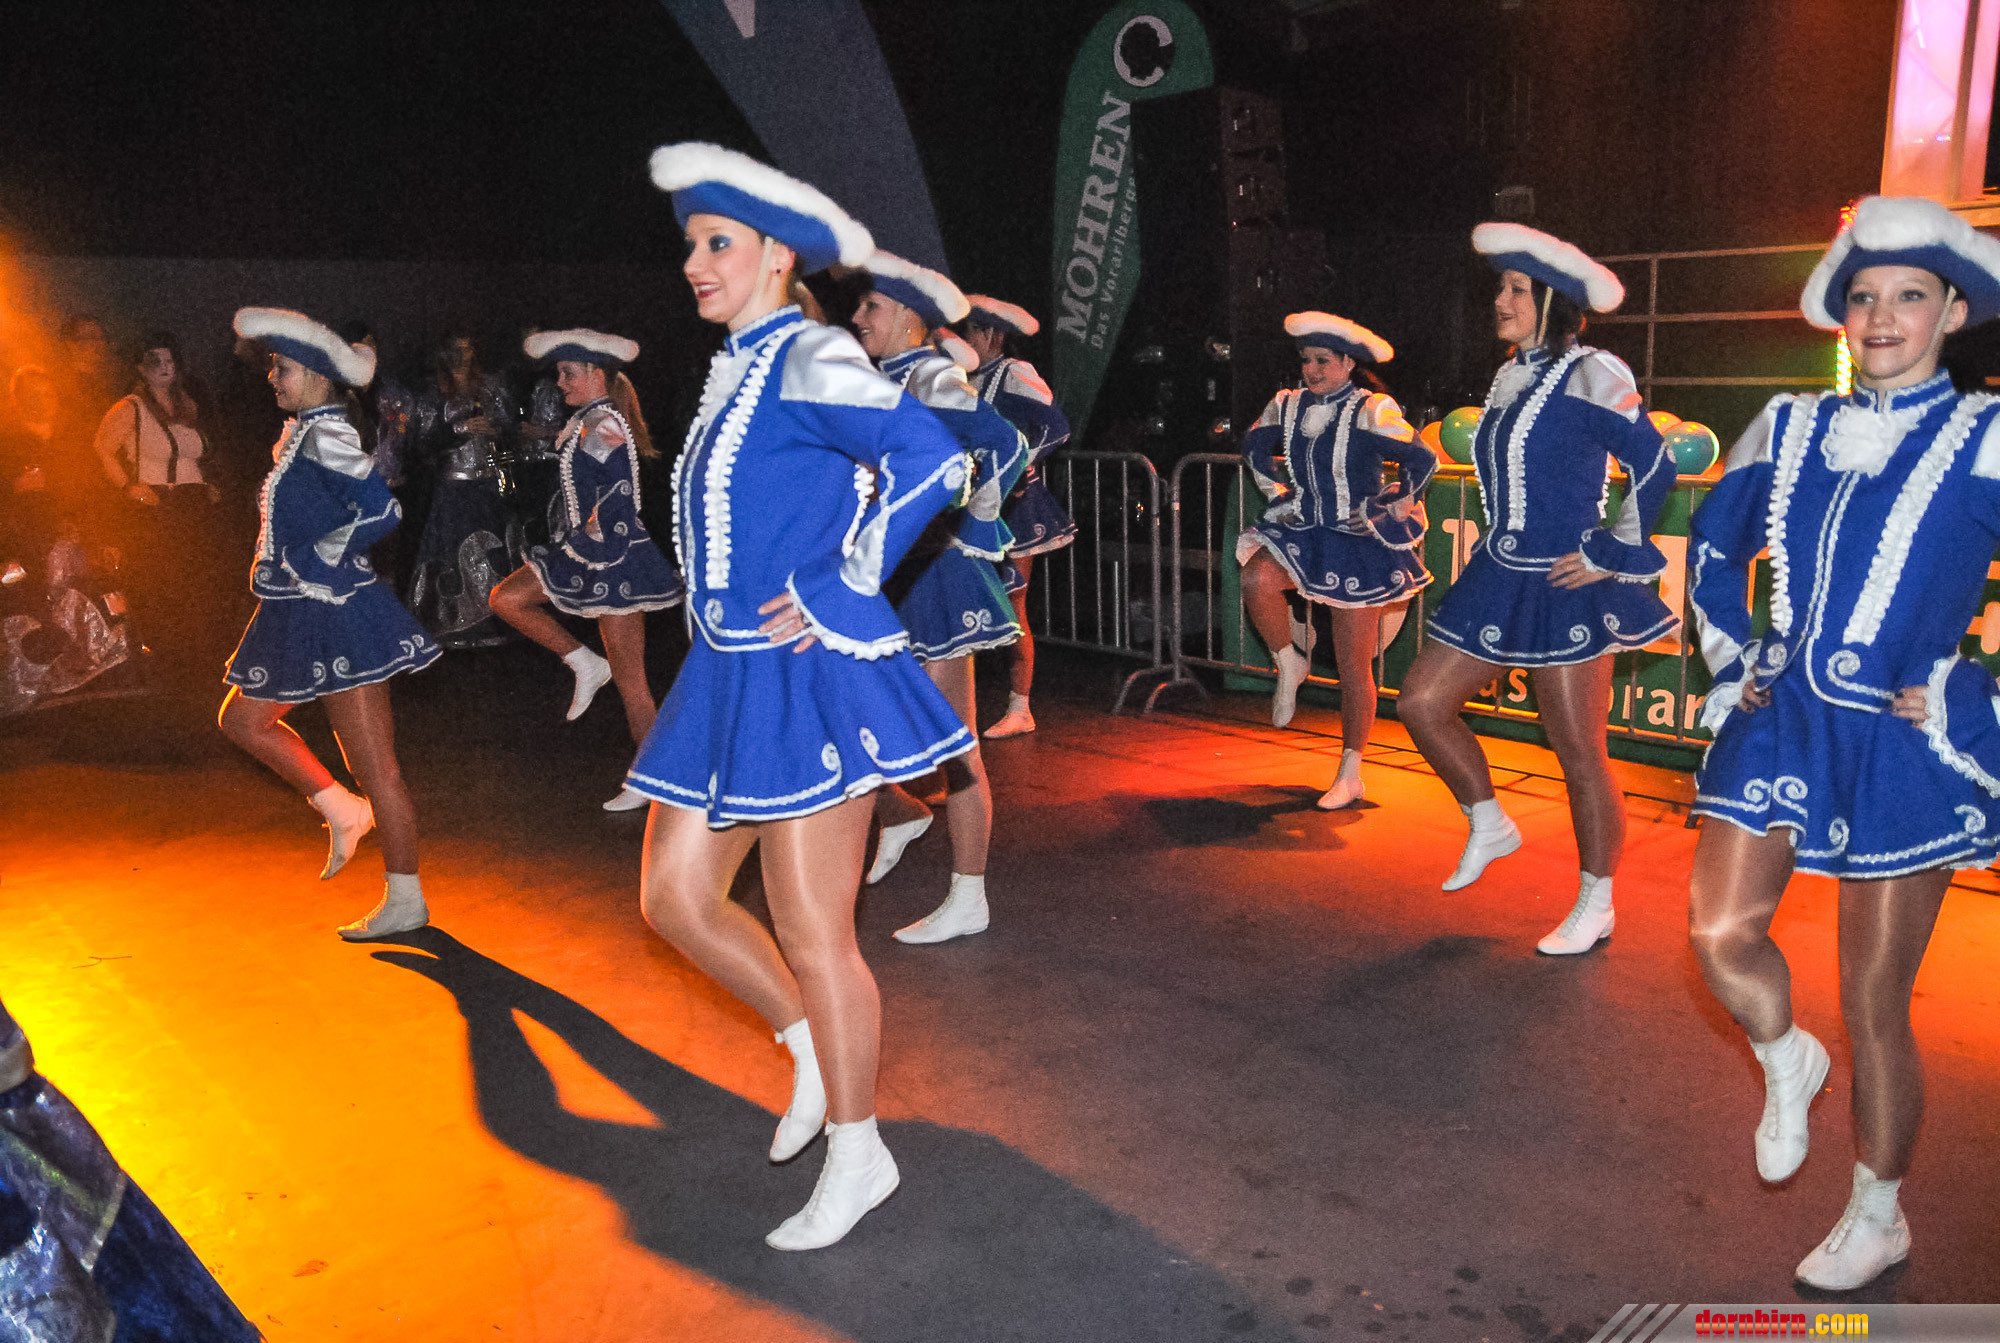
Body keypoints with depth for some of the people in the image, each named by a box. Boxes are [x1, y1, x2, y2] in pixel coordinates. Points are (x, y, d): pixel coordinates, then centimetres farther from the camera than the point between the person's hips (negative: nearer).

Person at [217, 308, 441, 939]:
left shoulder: (326, 435, -15)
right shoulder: (301, 432, 14)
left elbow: (382, 510, -25)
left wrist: (321, 559, -16)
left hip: (334, 614, -11)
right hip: (299, 615, 11)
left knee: (374, 765, -3)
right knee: (243, 718, 21)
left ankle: (405, 901, 6)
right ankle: (342, 809, 24)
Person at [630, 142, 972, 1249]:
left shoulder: (808, 361, -13)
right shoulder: (733, 368, 14)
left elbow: (929, 460, -28)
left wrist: (833, 595, -22)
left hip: (806, 678, -9)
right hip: (731, 677, 9)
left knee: (811, 934, 1)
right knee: (676, 899, 13)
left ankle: (855, 1154, 21)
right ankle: (810, 1044, 35)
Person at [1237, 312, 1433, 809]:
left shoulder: (1371, 411, -14)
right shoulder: (1287, 406, 3)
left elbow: (1423, 460, -15)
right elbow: (1254, 446, 22)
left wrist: (1394, 510, -9)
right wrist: (1278, 493, 15)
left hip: (1358, 543, -4)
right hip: (1302, 531, 4)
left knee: (1354, 667, 2)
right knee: (1256, 579, -31)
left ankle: (1350, 776, 15)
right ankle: (1290, 664, -1)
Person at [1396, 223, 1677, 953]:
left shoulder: (1590, 375, -13)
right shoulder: (1510, 378, 12)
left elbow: (1654, 467, -13)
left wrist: (1611, 555, -12)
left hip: (1564, 590, -8)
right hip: (1500, 579, 8)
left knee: (1579, 753, 0)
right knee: (1421, 702, 6)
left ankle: (1595, 907, 16)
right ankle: (1489, 826, 27)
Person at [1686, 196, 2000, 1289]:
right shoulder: (1788, 429, 7)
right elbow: (1713, 541, 20)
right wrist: (1730, 660, 11)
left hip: (1904, 747, -4)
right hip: (1781, 722, 4)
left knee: (1874, 1002, 5)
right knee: (1720, 930, -6)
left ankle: (1877, 1220, 27)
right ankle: (1787, 1065, 30)